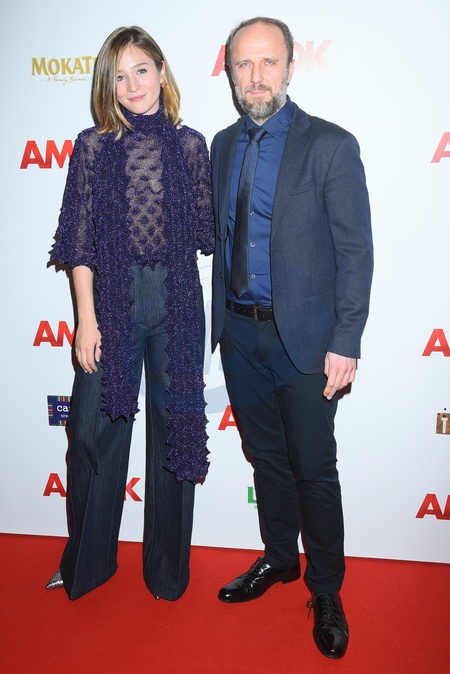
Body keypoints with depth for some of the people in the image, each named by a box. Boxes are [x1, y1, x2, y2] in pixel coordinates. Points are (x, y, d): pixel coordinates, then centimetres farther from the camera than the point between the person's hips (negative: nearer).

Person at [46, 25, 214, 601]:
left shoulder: (189, 144, 6)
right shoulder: (94, 146, 3)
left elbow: (207, 231, 11)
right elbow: (81, 240, 0)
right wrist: (86, 318, -5)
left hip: (178, 300, 1)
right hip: (112, 298, 0)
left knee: (175, 424, 8)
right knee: (94, 428, 4)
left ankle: (168, 566, 29)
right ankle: (87, 560, 29)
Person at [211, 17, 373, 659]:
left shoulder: (330, 145, -8)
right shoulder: (223, 144, 10)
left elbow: (355, 251, -10)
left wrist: (345, 344, -14)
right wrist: (221, 316, 7)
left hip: (302, 335, -5)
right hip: (239, 333, 5)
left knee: (314, 469, 6)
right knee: (266, 456, 18)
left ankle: (326, 590, 27)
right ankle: (278, 559, 39)